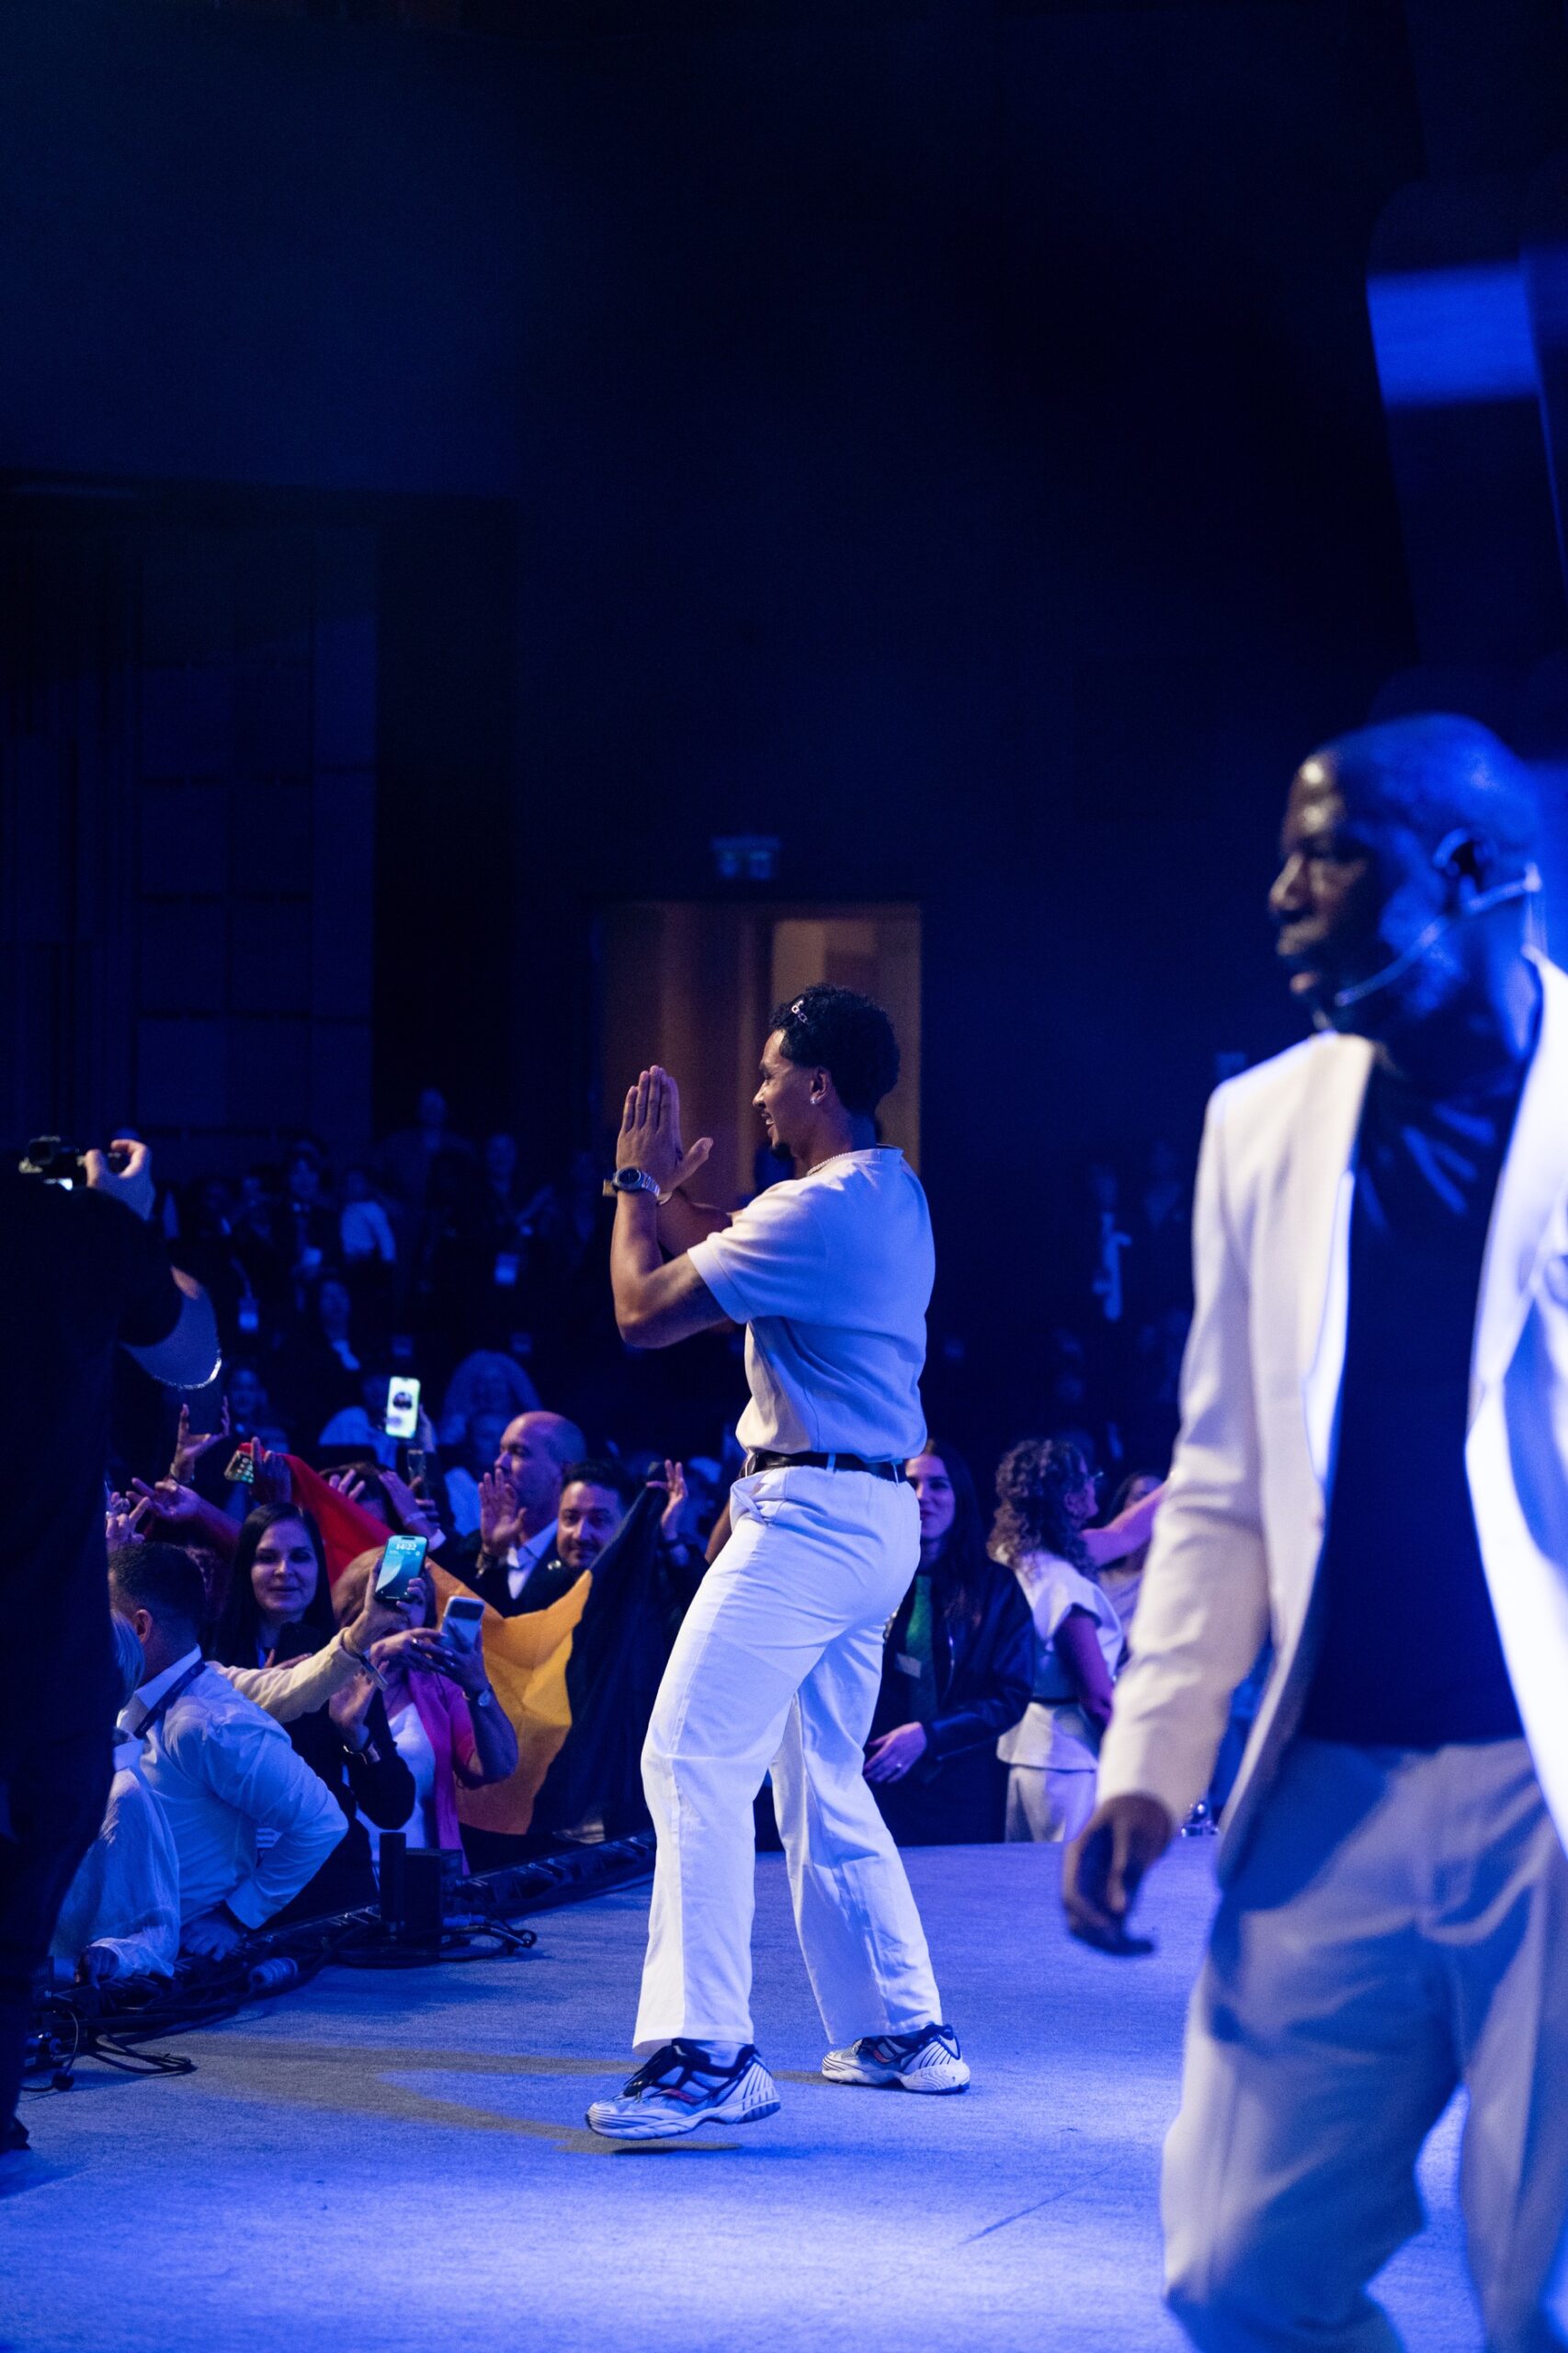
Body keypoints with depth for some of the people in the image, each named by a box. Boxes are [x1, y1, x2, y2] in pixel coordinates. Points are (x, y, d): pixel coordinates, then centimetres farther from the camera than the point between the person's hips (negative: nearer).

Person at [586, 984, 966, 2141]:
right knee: (823, 1781, 19)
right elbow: (734, 1260, 29)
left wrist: (638, 1182, 0)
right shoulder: (893, 1195, 16)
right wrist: (668, 1185, 24)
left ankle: (707, 2055, -20)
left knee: (693, 1762, -14)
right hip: (876, 1519, 11)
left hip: (809, 1515, -11)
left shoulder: (818, 1208, -17)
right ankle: (903, 2030, 24)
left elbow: (645, 1311, -14)